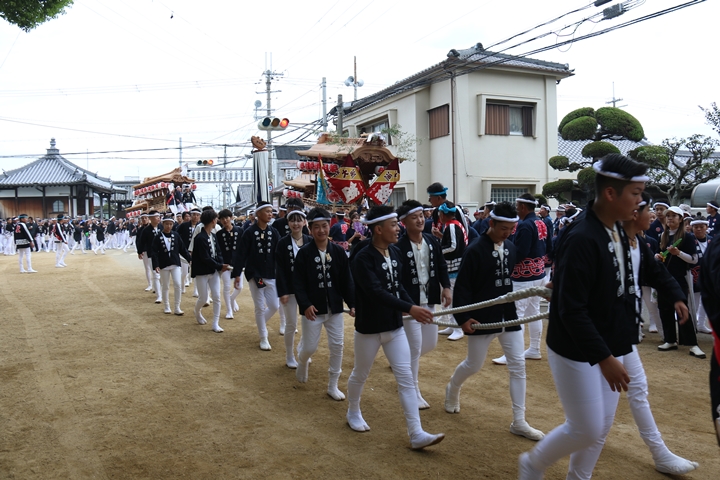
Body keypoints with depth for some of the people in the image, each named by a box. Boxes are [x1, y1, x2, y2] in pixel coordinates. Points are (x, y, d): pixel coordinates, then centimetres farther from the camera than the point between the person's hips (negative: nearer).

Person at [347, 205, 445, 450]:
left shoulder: (395, 253, 1)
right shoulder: (363, 259, -21)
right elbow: (376, 292, -32)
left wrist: (414, 307, -5)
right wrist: (410, 308, -40)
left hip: (395, 326, 6)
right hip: (369, 328, -6)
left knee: (406, 377, 1)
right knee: (360, 374, 15)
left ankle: (416, 434, 5)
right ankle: (353, 412, 43)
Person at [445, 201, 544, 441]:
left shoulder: (511, 248, 3)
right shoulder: (475, 250, -15)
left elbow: (512, 279, 13)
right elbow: (462, 286, -14)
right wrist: (462, 317, -17)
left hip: (508, 316, 5)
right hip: (482, 319, -5)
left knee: (518, 366, 2)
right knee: (473, 365, 9)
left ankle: (519, 422, 12)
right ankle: (452, 390, 42)